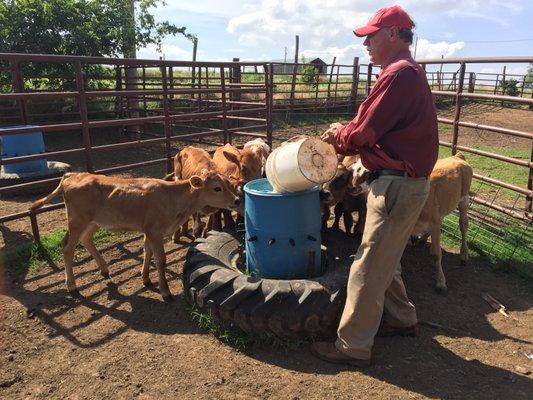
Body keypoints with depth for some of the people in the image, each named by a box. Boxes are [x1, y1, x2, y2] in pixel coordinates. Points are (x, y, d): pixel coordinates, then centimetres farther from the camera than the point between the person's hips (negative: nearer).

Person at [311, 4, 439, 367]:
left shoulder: (400, 73, -16)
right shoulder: (409, 73, 18)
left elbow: (363, 133, -19)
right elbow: (375, 130, 16)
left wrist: (339, 133, 1)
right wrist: (341, 140, 6)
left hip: (397, 185, -10)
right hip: (404, 182, 10)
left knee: (369, 268, -2)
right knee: (386, 260, 21)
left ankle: (353, 346, 10)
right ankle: (402, 319, 37)